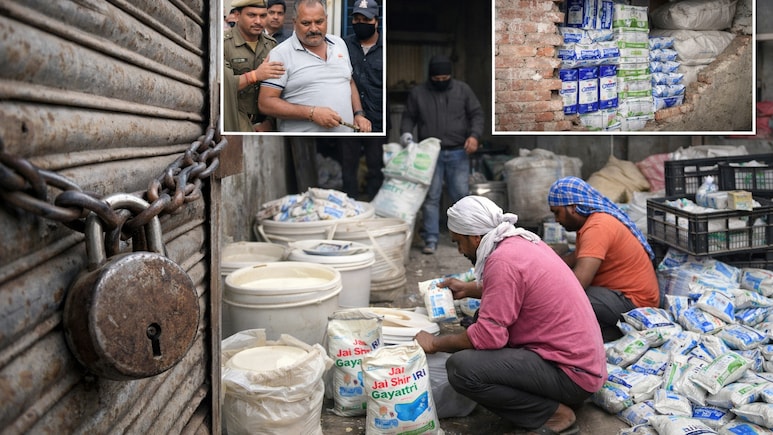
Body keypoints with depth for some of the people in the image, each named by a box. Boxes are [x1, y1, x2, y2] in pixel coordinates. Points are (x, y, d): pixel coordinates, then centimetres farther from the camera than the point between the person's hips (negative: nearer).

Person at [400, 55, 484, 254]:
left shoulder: (463, 89, 5)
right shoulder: (417, 93, 5)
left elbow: (476, 113, 7)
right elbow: (409, 117, 13)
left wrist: (474, 135, -9)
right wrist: (406, 132, -8)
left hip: (458, 153, 0)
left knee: (461, 194, 3)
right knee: (431, 196, -1)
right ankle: (431, 239, 6)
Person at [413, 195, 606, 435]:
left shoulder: (503, 260, -20)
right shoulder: (524, 241, 7)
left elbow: (488, 336, -22)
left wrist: (435, 343, -8)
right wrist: (468, 289, 28)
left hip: (572, 373, -10)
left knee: (461, 367, -21)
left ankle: (553, 414, -5)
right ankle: (556, 399, 12)